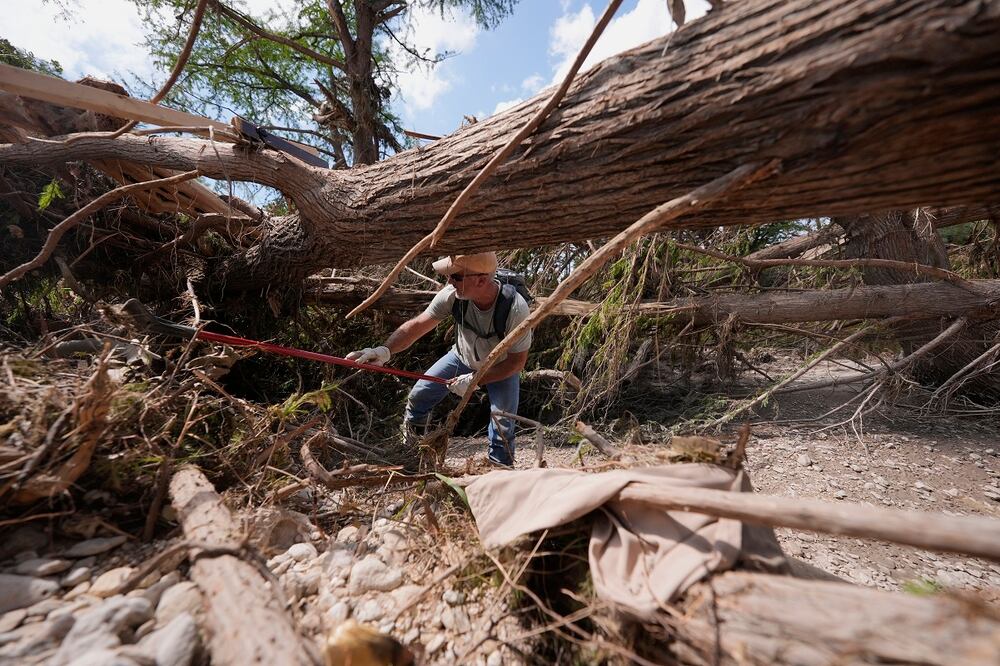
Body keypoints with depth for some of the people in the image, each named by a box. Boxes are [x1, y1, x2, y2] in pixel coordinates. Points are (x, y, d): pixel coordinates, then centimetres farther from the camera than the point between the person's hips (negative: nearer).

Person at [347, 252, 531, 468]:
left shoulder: (515, 308, -38)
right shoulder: (453, 295, -30)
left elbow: (517, 361, -27)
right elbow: (416, 325, -27)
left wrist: (474, 380, -31)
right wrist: (385, 350, -43)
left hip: (502, 367, -3)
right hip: (462, 357, 3)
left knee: (502, 427, -15)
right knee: (418, 397, 3)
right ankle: (407, 450, 33)